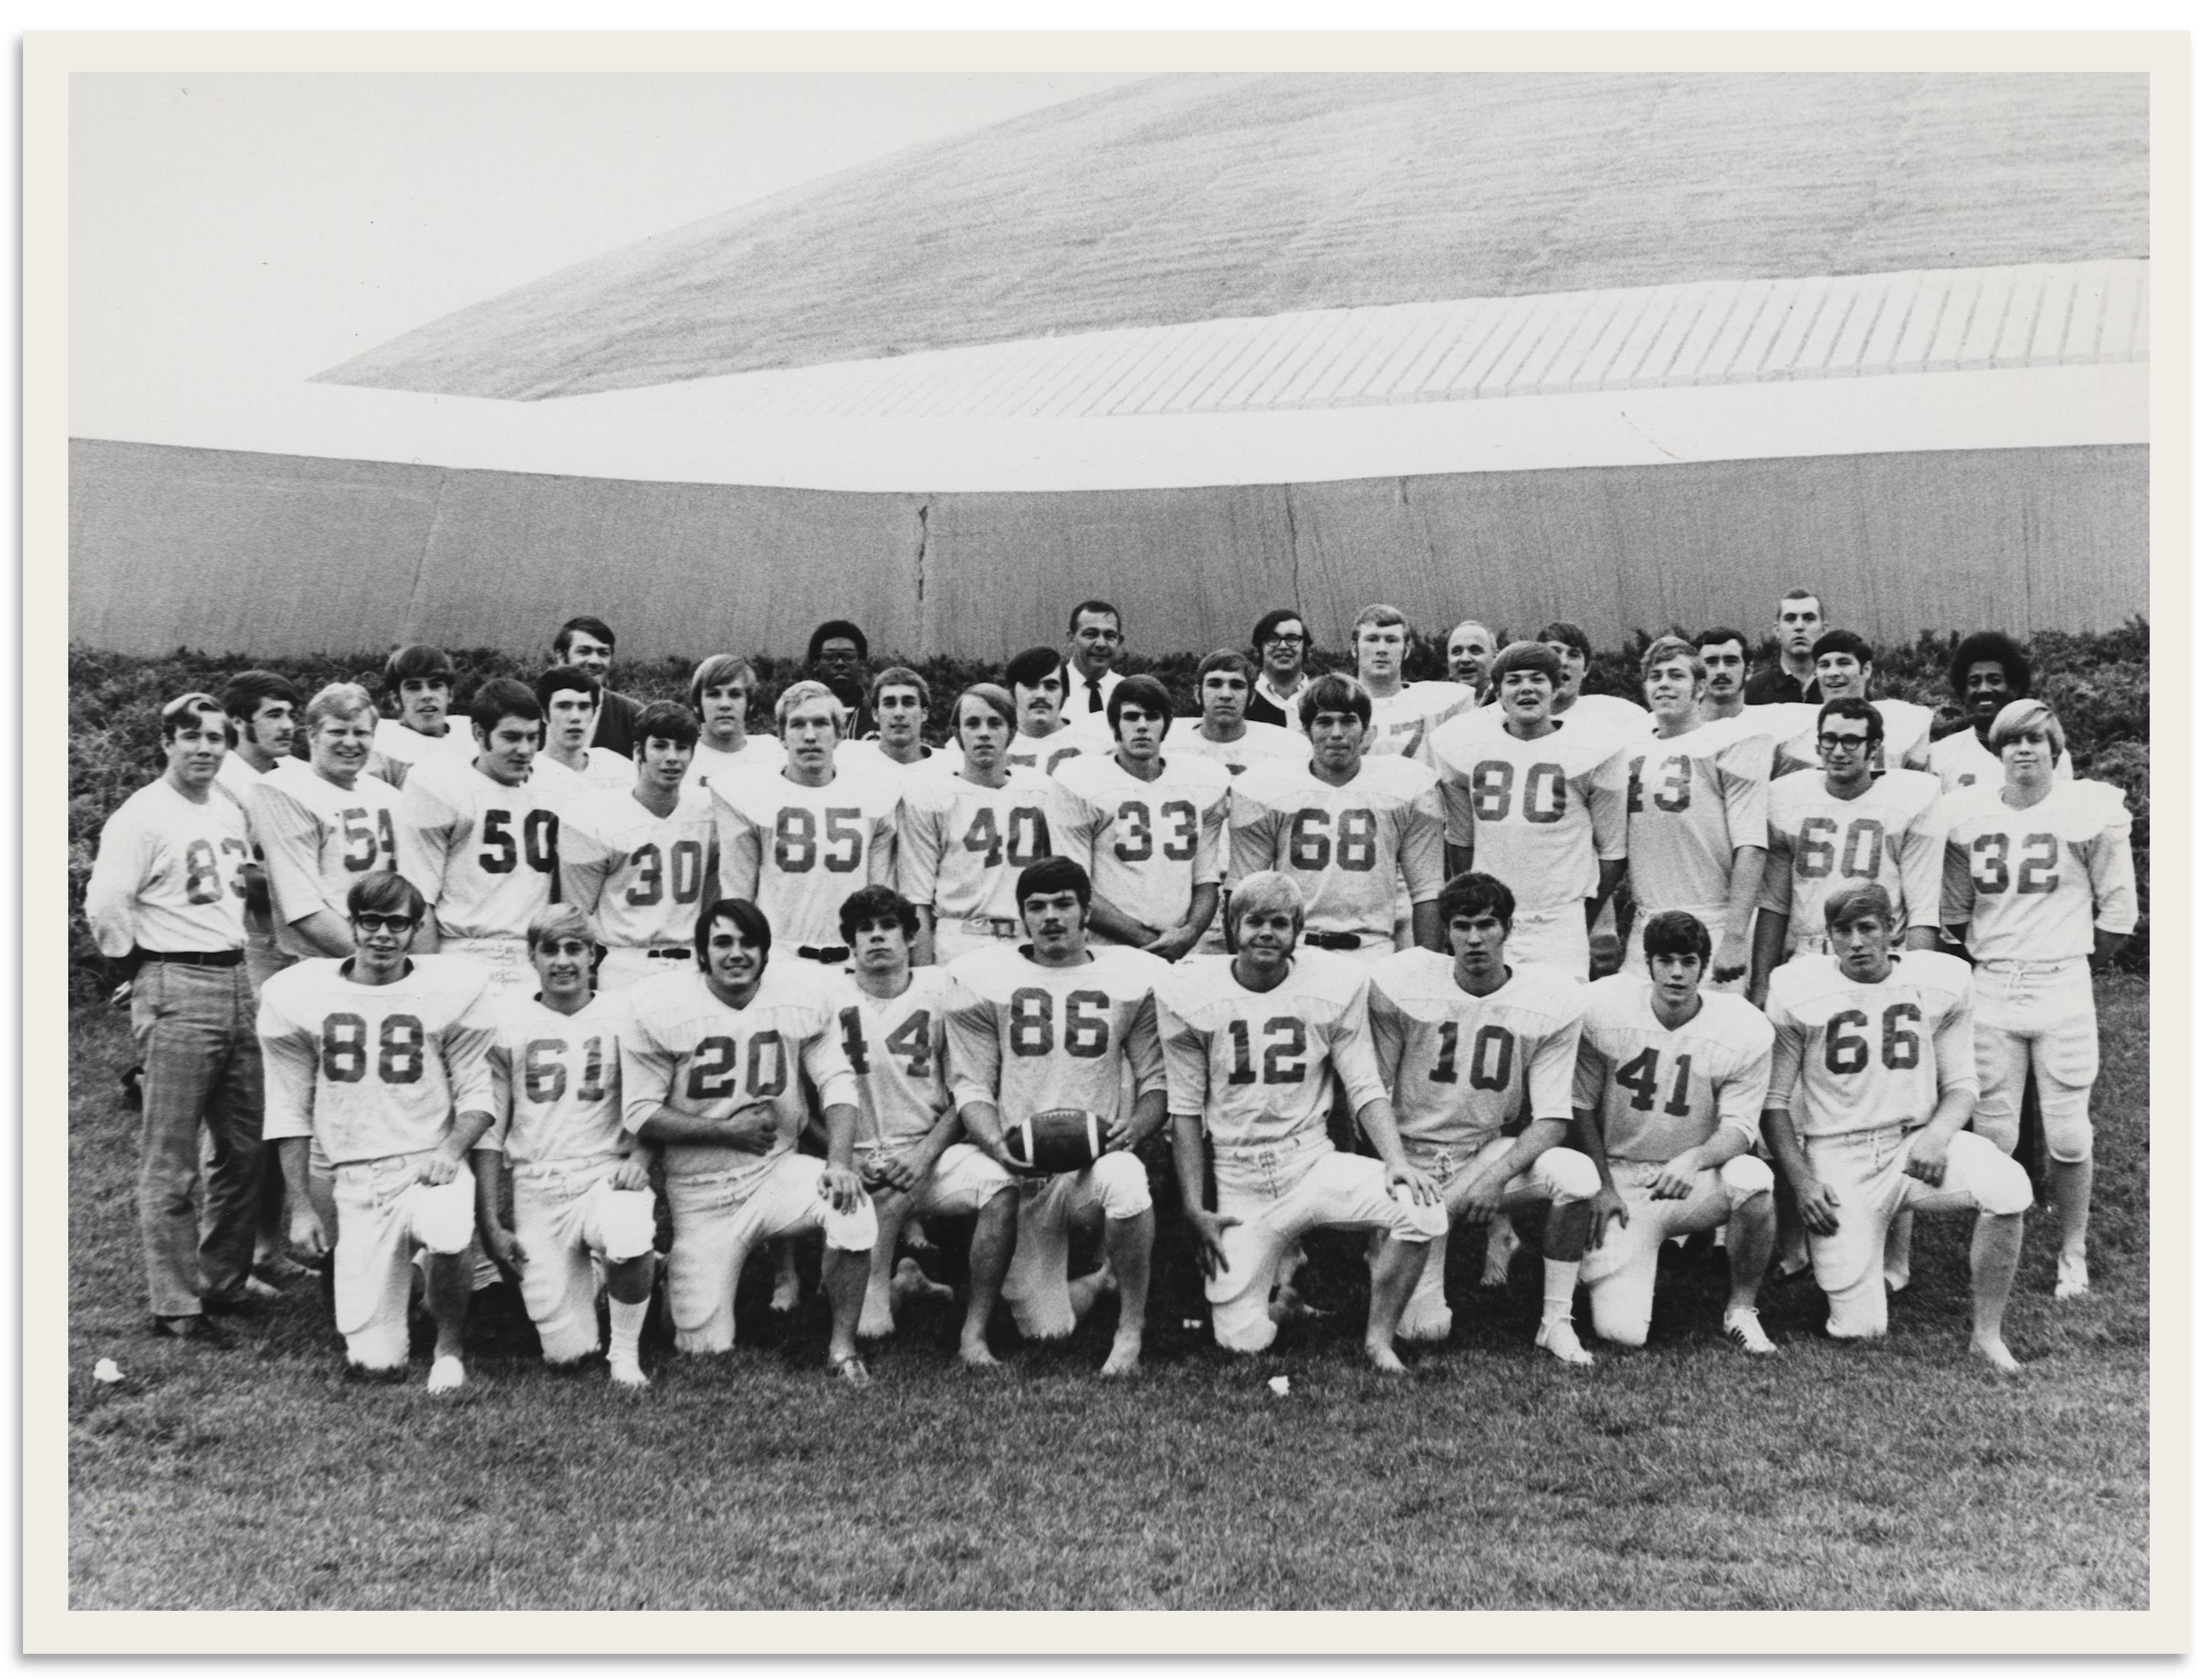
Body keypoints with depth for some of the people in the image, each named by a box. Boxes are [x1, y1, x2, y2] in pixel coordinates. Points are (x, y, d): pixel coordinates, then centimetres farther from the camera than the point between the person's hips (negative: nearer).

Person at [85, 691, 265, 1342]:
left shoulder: (232, 810, 13)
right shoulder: (142, 816, -10)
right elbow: (105, 906, -16)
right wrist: (139, 971, -5)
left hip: (237, 982, 8)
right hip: (176, 993, -7)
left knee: (245, 1151, 12)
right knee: (171, 1165, -3)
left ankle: (223, 1283, 25)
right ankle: (175, 1306, 4)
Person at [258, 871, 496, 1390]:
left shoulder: (456, 987, -2)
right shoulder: (295, 995, 1)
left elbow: (476, 1092, 2)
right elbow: (290, 1110, 7)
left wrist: (451, 1152, -17)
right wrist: (302, 1206, 4)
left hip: (431, 1166, -1)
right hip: (352, 1180, 1)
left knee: (445, 1235, -37)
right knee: (375, 1362, -7)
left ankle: (449, 1347, -7)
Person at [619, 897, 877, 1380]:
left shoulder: (805, 991, -6)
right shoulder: (657, 1008, -12)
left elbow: (836, 1082, -2)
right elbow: (640, 1115, -8)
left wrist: (840, 1161, -18)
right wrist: (729, 1131, -16)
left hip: (778, 1172, 1)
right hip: (701, 1195, -1)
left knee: (851, 1206, -31)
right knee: (707, 1347, 0)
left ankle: (842, 1348, -11)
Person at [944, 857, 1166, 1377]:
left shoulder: (1135, 978, 5)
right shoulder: (983, 978, 4)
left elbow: (1156, 1080, 8)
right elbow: (970, 1086, 2)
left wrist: (1135, 1127, -14)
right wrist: (999, 1147, -17)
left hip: (1098, 1157, -1)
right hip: (1021, 1175, 1)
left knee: (1123, 1179, -39)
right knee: (1045, 1331, -2)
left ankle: (1132, 1327, -15)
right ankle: (1105, 1280, 34)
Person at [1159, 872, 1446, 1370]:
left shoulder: (1337, 982, -2)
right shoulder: (1189, 994, -3)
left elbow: (1365, 1088, 1)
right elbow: (1185, 1109, 3)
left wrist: (1396, 1161, -16)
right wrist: (1194, 1209, -1)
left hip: (1314, 1165, 1)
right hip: (1238, 1183, 0)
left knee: (1422, 1209, -27)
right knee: (1243, 1341, -10)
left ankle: (1379, 1338, -4)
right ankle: (1284, 1300, 27)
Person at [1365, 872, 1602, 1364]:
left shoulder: (1553, 1001, -9)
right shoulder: (1397, 983, -11)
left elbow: (1553, 1119, -9)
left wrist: (1498, 1175, -25)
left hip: (1488, 1153, 2)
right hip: (1411, 1158, -1)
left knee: (1576, 1172, -30)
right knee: (1425, 1329, -14)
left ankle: (1557, 1321, -11)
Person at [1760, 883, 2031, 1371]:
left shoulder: (1943, 980, 1)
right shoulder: (1795, 991, -4)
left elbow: (1960, 1084, 7)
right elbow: (1773, 1099, 2)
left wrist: (1937, 1136, -14)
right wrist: (1802, 1182, -8)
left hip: (1917, 1142, 2)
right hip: (1836, 1157, -1)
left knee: (2008, 1185, -31)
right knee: (1858, 1329, -7)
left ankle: (1988, 1336, -11)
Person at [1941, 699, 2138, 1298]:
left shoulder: (2090, 811, -4)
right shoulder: (1968, 813, 3)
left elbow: (2118, 913, 1)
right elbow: (1954, 910, 13)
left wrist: (2075, 963, 6)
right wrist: (1991, 955, 9)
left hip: (2064, 986, -2)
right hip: (1991, 988, 2)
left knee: (2068, 1136, 0)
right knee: (1993, 1135, 3)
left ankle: (2073, 1257, 15)